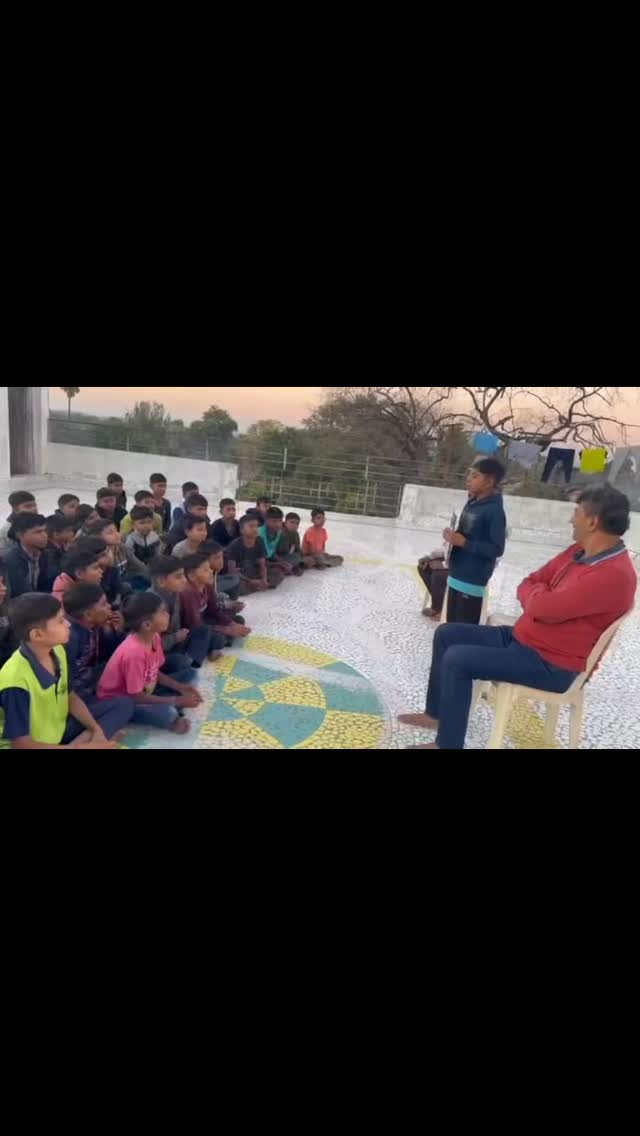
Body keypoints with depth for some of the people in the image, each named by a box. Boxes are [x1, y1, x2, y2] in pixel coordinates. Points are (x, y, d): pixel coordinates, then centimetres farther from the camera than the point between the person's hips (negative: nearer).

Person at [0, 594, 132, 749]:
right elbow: (22, 744, -24)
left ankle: (81, 740, -14)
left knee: (123, 704, 1)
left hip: (63, 728, 8)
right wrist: (82, 747, -23)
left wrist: (96, 729, -8)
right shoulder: (16, 680, -29)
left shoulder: (58, 651, -6)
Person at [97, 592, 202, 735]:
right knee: (167, 713, -35)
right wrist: (178, 701, -24)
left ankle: (172, 713, -8)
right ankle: (171, 720, -2)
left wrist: (181, 688, -9)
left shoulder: (154, 637, -9)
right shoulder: (134, 652, -34)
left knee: (188, 673, 4)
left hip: (145, 690, 9)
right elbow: (137, 697, -28)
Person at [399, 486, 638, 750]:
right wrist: (539, 597, -11)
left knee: (457, 659, -22)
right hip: (520, 637, 10)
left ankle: (448, 744, -6)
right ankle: (437, 713, 20)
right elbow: (526, 586, 11)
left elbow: (543, 607, -29)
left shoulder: (614, 575, -26)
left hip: (549, 664, -10)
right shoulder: (579, 551, 5)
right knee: (447, 634, 8)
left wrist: (537, 592, -7)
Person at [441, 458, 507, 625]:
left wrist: (464, 542, -22)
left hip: (472, 580, -9)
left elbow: (497, 549, -20)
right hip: (457, 574, 9)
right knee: (452, 623, 19)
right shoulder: (472, 502, 9)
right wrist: (453, 537, 1)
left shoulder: (494, 510, -17)